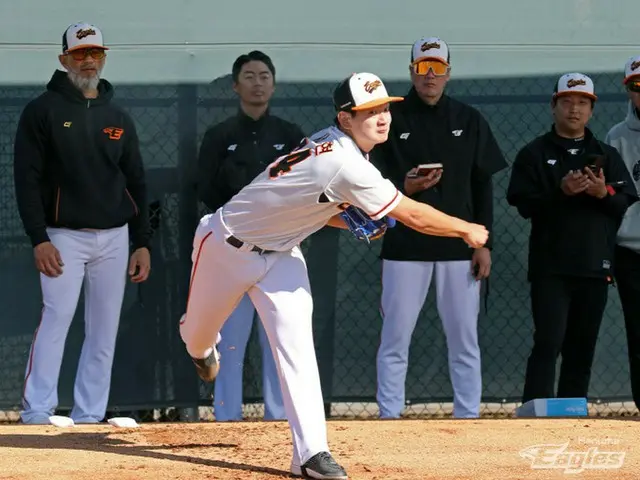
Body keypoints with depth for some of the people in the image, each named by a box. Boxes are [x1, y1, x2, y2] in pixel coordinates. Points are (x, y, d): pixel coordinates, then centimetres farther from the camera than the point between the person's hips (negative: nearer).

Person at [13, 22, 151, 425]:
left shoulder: (118, 118, 14)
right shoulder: (43, 111, 0)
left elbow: (136, 183, 15)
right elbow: (27, 178, -5)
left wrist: (142, 243, 7)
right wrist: (39, 239, -14)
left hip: (114, 237, 5)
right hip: (64, 236, -5)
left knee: (104, 331, 2)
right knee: (57, 317, -17)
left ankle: (88, 419, 6)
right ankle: (37, 415, -18)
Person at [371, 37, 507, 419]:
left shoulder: (470, 121, 9)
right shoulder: (391, 119, 4)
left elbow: (484, 185, 8)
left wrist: (484, 243, 0)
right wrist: (403, 187, -20)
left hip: (459, 246, 1)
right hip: (405, 244, -1)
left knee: (465, 340, 1)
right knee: (395, 338, -1)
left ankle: (469, 420, 6)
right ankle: (389, 420, 4)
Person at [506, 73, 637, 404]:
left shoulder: (607, 155, 15)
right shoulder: (534, 154, 7)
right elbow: (523, 204, -4)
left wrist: (603, 193, -13)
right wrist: (561, 192, -19)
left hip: (595, 266, 3)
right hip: (550, 267, -3)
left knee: (582, 350, 6)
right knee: (548, 344, -13)